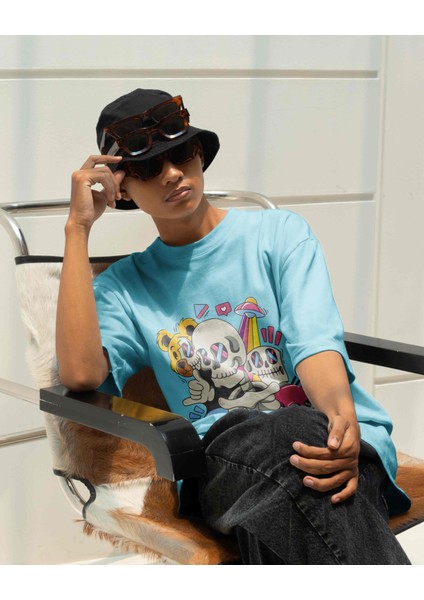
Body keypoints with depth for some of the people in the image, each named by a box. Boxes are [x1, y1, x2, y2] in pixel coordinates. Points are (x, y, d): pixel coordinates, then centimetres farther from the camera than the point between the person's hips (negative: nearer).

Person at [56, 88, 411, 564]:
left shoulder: (279, 233, 17)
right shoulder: (125, 286, 19)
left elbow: (314, 343, -1)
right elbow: (80, 372, -4)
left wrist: (342, 417, -26)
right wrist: (77, 228, 2)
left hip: (329, 434, 0)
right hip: (219, 453, 0)